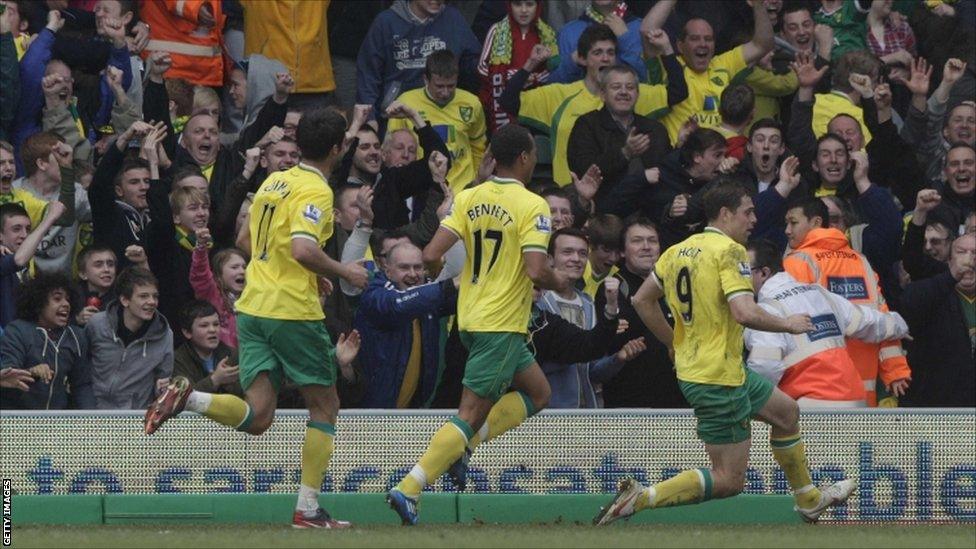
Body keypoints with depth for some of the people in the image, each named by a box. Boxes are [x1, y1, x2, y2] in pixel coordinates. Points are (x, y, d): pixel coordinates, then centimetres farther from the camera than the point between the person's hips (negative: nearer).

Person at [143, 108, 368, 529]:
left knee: (257, 418, 0)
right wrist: (343, 272, -8)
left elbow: (245, 240, 26)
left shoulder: (273, 182, 15)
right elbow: (303, 249, -24)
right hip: (293, 310, -7)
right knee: (325, 406, 9)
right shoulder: (316, 191, -10)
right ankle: (308, 509, 6)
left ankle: (187, 398, -24)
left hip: (253, 306, 7)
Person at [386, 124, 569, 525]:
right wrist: (559, 283, 1)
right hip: (502, 323, -8)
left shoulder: (468, 198, 5)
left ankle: (458, 446, 11)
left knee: (537, 392, 22)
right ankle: (408, 489, -13)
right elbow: (536, 271, -21)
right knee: (471, 414, -6)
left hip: (470, 318, 8)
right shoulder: (532, 206, -12)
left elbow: (431, 255, -3)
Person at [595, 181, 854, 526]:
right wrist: (788, 324, -9)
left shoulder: (678, 251, 8)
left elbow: (642, 300, 16)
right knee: (729, 481, -5)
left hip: (691, 365, 10)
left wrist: (676, 346, 25)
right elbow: (745, 313, -27)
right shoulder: (729, 251, -16)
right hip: (719, 378, -10)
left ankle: (810, 500, 40)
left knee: (786, 412, 27)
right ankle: (640, 498, -14)